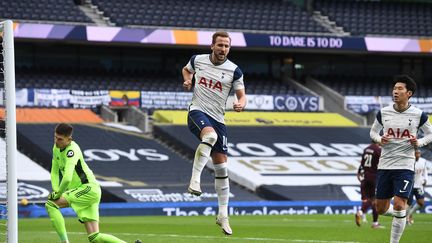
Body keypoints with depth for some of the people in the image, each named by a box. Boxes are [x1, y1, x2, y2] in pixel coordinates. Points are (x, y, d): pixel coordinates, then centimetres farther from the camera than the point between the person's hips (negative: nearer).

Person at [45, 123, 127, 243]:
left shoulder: (72, 151, -19)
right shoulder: (56, 148, 9)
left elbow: (67, 178, -30)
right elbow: (55, 172, 15)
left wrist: (58, 194, -17)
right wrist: (55, 190, -2)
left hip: (89, 188, -9)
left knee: (50, 204, -19)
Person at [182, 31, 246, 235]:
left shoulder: (234, 71, -2)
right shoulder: (198, 60, 2)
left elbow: (242, 95, 2)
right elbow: (186, 69, 25)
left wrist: (241, 104, -22)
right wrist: (187, 79, 2)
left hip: (217, 119, 2)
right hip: (197, 111, -2)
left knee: (221, 167, 3)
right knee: (210, 135, -38)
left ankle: (223, 215, 11)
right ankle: (195, 180, -37)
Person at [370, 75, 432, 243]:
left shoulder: (418, 115, -4)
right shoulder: (383, 113, 2)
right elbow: (373, 132, 17)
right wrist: (380, 139, -5)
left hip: (405, 167, -3)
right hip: (384, 166, 3)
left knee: (399, 205, -15)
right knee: (381, 209, 8)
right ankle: (402, 216, 40)